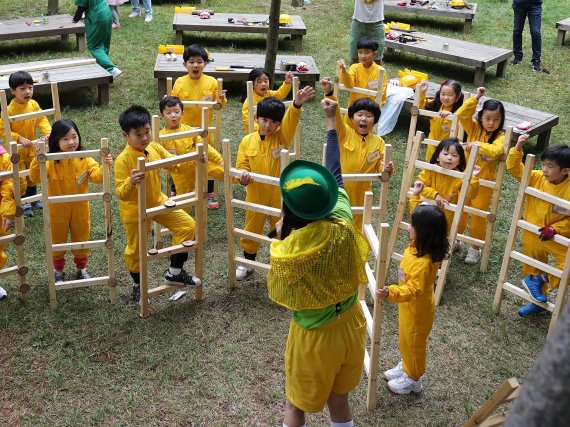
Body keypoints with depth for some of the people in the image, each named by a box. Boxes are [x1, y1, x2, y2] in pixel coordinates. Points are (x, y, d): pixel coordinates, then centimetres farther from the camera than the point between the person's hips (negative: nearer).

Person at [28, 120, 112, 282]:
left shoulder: (85, 159, -11)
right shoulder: (50, 161, -16)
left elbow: (97, 177, -19)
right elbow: (35, 178, -25)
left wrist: (105, 166, -39)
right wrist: (37, 159, -40)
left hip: (80, 209, 1)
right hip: (57, 210, -1)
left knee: (81, 240, 18)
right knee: (57, 241, 16)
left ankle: (81, 268, 40)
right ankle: (58, 270, 37)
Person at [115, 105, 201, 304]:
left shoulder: (155, 148, -9)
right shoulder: (123, 160, -25)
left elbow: (174, 164, 6)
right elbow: (121, 194, -27)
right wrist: (131, 182, -47)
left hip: (158, 201, 6)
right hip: (135, 209, -5)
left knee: (188, 225, 0)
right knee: (136, 248, 10)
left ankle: (174, 272, 14)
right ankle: (138, 286, 37)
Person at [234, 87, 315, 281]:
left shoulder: (282, 137, -7)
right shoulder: (247, 141, -5)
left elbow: (290, 121, -26)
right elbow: (241, 165, -2)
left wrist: (297, 104, -46)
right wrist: (243, 175, -26)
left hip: (280, 194, -1)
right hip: (256, 194, 1)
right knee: (251, 229, 16)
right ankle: (247, 263, 35)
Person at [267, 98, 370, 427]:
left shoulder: (288, 253, -28)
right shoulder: (343, 225, -20)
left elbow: (280, 296, -6)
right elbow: (336, 175, -3)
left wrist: (280, 239, 0)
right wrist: (332, 122, 11)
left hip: (314, 338, -4)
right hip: (352, 326, 4)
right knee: (338, 400, 26)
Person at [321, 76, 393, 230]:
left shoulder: (378, 142, -1)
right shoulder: (344, 133, -9)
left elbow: (380, 166, 2)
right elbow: (335, 114, -25)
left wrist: (387, 169, -24)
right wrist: (329, 93, -41)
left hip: (360, 193, 3)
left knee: (356, 227, 16)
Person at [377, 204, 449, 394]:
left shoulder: (423, 264, -39)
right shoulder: (416, 247, -13)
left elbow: (414, 291, -39)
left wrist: (391, 293, -50)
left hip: (417, 311, -8)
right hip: (408, 307, 8)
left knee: (413, 343, 14)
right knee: (406, 340, 28)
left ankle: (413, 379, 36)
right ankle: (406, 367, 50)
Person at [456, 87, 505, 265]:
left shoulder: (500, 136, -13)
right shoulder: (474, 128, -3)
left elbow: (495, 151, -33)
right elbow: (461, 114, -17)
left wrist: (477, 144, -39)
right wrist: (476, 98, -18)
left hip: (484, 181, -3)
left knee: (479, 214, 8)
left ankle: (474, 247, 21)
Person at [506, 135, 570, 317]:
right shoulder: (536, 178, -9)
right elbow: (515, 169, -6)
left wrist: (554, 229, -25)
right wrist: (517, 148, -19)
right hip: (531, 237, 4)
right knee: (532, 267, 19)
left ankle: (537, 280, 4)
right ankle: (538, 301, 41)